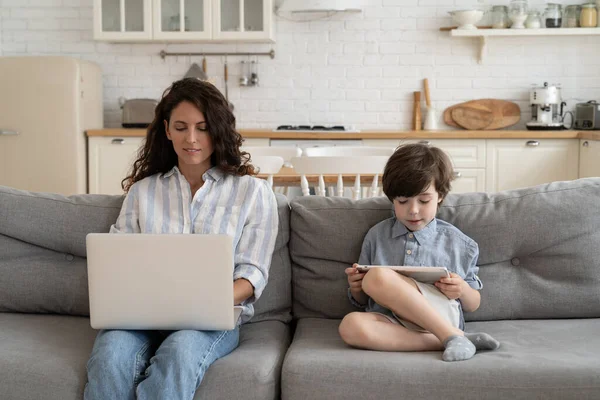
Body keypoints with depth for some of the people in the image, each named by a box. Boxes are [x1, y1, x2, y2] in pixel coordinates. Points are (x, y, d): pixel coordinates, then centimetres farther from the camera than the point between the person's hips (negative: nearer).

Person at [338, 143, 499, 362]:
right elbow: (362, 301, 20)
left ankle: (453, 336, -25)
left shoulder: (458, 243, 10)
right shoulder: (376, 236, 14)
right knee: (350, 325, -34)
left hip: (440, 318, -3)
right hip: (392, 323, 3)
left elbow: (473, 304, 16)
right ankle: (446, 342, -29)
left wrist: (463, 290, -7)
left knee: (377, 277, -29)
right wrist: (356, 288, -5)